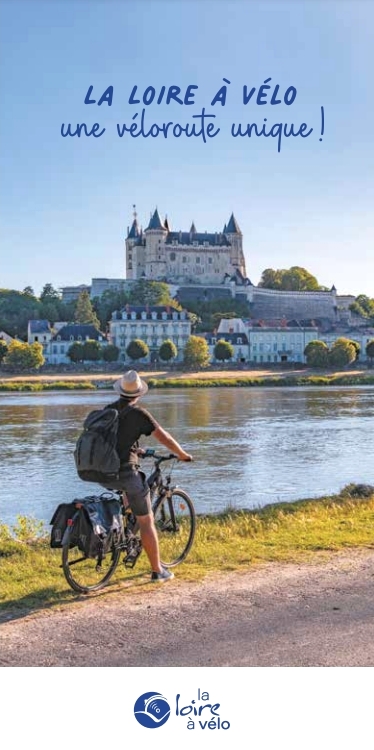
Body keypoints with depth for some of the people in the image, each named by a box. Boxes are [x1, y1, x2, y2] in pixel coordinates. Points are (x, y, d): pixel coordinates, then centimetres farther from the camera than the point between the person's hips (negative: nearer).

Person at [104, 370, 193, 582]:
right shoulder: (138, 412, -8)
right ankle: (158, 571, 12)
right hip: (126, 473, -6)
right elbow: (164, 437, -7)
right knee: (146, 521, 5)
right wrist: (183, 455, 7)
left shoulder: (108, 410, 11)